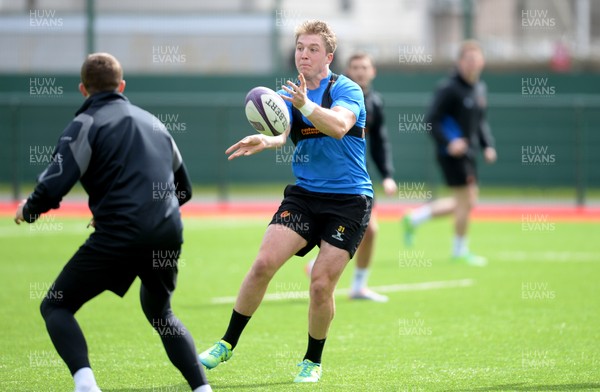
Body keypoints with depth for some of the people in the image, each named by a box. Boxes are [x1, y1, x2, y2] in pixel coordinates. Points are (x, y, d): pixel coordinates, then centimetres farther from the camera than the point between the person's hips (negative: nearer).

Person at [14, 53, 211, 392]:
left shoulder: (87, 124, 1)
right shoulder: (152, 122, 22)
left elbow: (53, 186, -10)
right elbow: (184, 189, 28)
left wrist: (28, 211, 10)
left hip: (119, 236, -6)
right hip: (168, 234, 6)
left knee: (57, 306, 6)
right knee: (160, 312, 30)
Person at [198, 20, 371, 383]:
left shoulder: (347, 90, -8)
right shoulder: (288, 94, 5)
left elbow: (339, 126, -29)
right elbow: (280, 131, -15)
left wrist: (306, 105, -47)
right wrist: (264, 140, -39)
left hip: (349, 200, -4)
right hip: (304, 194, 4)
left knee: (321, 284, -9)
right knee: (263, 263, -12)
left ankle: (313, 361, 13)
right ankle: (228, 344, 2)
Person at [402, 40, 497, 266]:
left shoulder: (480, 88, 12)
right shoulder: (450, 89, -14)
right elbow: (431, 120, -16)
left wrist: (488, 145, 9)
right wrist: (449, 142, -27)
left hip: (467, 154, 9)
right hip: (452, 154, -9)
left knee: (467, 202, 14)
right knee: (466, 202, -5)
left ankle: (414, 218, 23)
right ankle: (460, 251, 10)